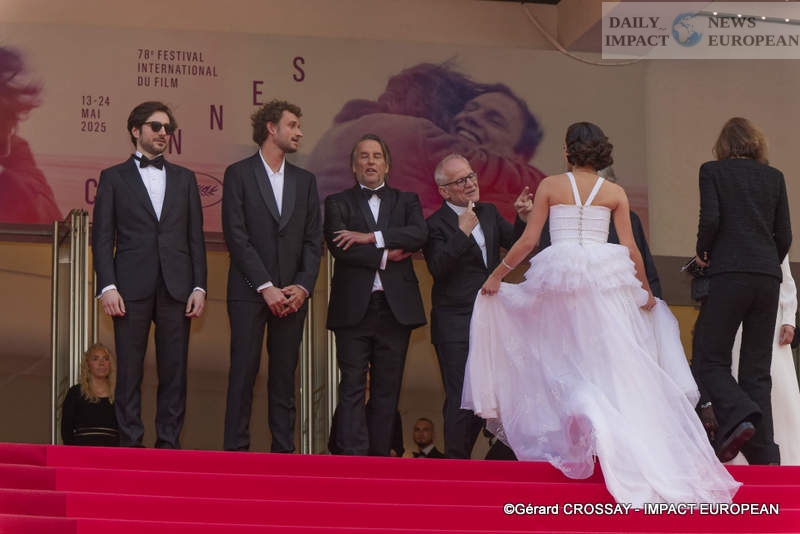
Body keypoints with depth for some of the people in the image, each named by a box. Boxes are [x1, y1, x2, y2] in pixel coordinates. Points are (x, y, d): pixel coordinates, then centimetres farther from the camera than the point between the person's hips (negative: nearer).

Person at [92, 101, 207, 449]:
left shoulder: (184, 178, 16)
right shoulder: (113, 177, 8)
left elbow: (196, 237, 12)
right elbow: (102, 237, 3)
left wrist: (199, 286, 2)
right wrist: (107, 286, -8)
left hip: (176, 287, 2)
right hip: (132, 287, -2)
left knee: (174, 370, 1)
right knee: (129, 370, -2)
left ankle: (169, 442, 5)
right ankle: (129, 443, 2)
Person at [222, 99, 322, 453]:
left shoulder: (305, 180, 15)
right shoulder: (239, 174, 1)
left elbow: (313, 240, 11)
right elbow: (236, 236, -7)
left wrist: (303, 286, -4)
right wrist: (266, 287, -12)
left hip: (293, 294, 4)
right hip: (249, 292, -4)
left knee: (285, 375, 4)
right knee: (244, 372, -4)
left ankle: (283, 450, 6)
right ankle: (236, 448, -2)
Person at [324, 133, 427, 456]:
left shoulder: (406, 201, 14)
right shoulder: (338, 203, 10)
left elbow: (419, 234, -7)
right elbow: (339, 247, -8)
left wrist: (371, 237, -14)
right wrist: (386, 255, -10)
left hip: (396, 307, 2)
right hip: (353, 308, -2)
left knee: (387, 390, 3)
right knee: (352, 387, -6)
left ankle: (378, 457, 7)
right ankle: (352, 457, -8)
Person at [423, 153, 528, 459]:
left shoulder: (489, 213, 13)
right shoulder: (436, 224, -7)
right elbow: (437, 268, -18)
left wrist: (523, 218, -9)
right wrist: (462, 233, -23)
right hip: (455, 327, -6)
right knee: (460, 400, -6)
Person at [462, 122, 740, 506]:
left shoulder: (550, 186, 4)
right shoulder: (615, 193, 6)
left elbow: (528, 240, 2)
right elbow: (631, 249, 6)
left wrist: (498, 274, 14)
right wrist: (646, 291, 19)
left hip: (560, 273, 0)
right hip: (605, 277, 0)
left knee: (565, 356, 9)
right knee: (612, 358, 0)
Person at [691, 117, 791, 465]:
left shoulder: (712, 171, 3)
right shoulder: (774, 176, 13)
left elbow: (710, 219, -10)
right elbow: (784, 235, 9)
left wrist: (702, 253, 6)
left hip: (728, 273, -4)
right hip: (768, 277, 4)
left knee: (708, 358, 1)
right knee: (757, 369, 6)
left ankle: (738, 415, -25)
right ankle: (764, 455, -2)